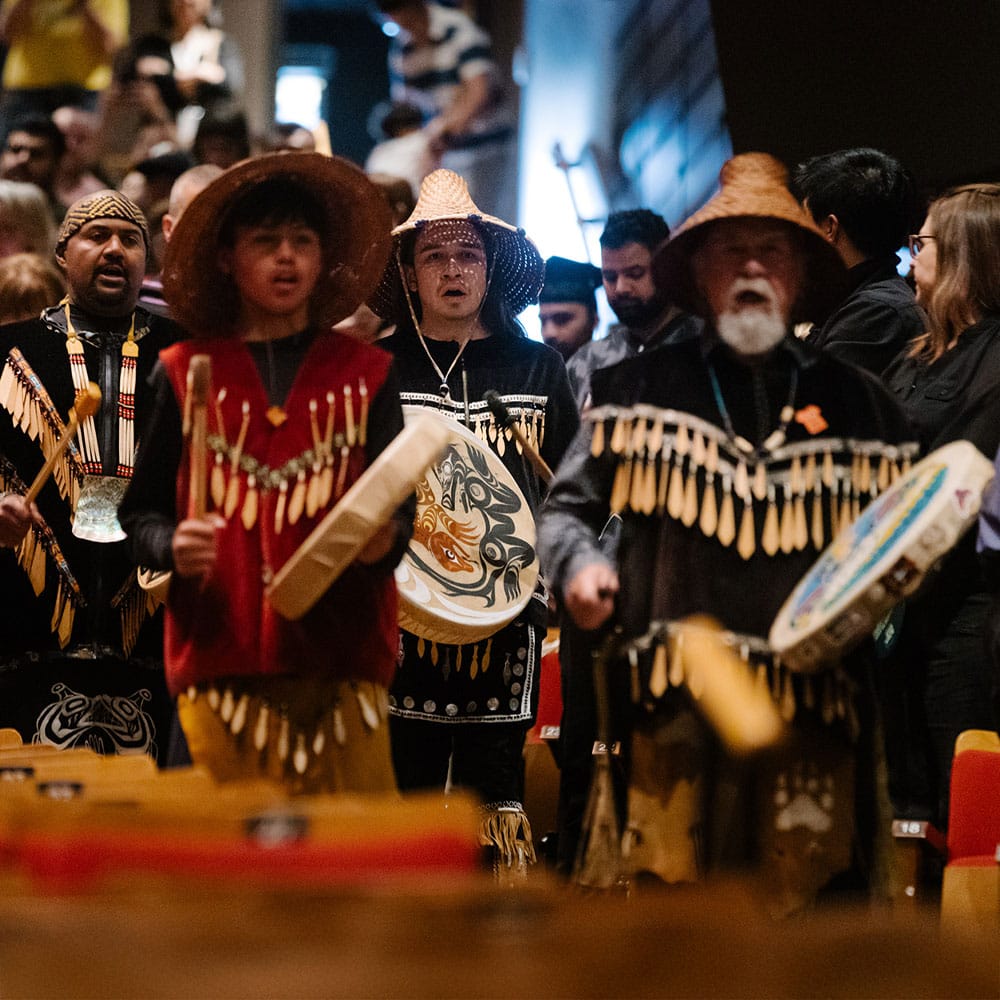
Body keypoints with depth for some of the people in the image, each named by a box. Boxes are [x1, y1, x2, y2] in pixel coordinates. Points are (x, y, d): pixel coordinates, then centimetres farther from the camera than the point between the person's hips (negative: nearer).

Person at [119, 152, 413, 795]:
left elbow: (400, 509, 7)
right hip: (222, 663, 0)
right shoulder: (183, 374, 10)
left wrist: (383, 537, -14)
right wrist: (171, 546, -11)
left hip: (341, 663, 0)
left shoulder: (366, 374, 12)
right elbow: (140, 512, 10)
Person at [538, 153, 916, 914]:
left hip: (811, 703, 1)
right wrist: (579, 563, -4)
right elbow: (568, 507, 16)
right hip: (675, 702, -1)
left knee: (802, 922, -1)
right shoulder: (642, 389, 12)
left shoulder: (857, 405, 16)